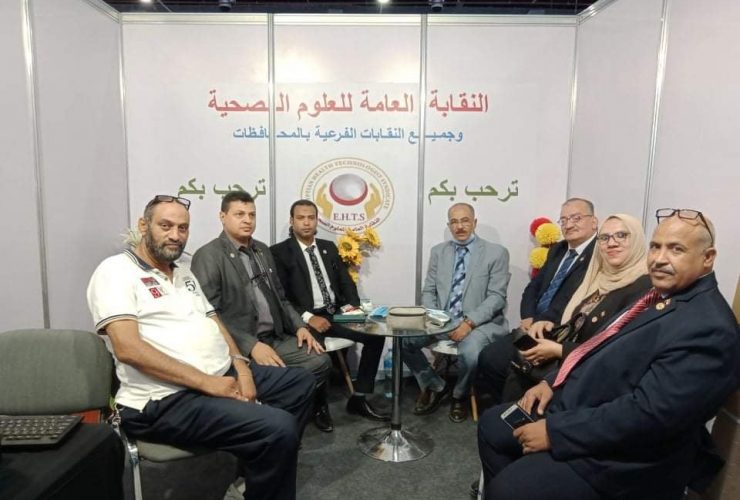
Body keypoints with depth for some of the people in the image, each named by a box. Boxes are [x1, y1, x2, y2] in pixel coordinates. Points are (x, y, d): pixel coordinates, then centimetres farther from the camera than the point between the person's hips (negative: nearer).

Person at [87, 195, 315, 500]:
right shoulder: (116, 271, -8)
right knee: (278, 428, -26)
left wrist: (240, 366, -4)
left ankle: (265, 469, 23)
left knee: (301, 383, 13)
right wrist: (207, 382, -22)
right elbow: (128, 348, -20)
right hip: (167, 398, -9)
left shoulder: (184, 274, 18)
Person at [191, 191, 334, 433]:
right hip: (239, 347, -6)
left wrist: (299, 326, 3)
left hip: (276, 338, 7)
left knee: (320, 361, -11)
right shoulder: (207, 257, -8)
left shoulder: (263, 250, 16)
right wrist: (251, 345, -24)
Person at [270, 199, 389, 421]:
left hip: (336, 313, 6)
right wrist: (308, 317, -22)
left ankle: (359, 398, -1)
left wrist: (351, 305, -7)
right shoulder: (279, 252, -2)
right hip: (306, 318, -5)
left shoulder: (329, 247, 16)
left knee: (376, 333, -12)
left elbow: (345, 281, 14)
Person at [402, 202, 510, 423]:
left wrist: (469, 322, -21)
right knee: (403, 338, -17)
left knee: (470, 353, -34)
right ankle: (434, 386, 8)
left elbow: (497, 297, -9)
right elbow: (428, 291, 10)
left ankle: (459, 396, 2)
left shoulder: (496, 253, -3)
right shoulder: (438, 251, 9)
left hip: (479, 323, -4)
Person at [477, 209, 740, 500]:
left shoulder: (708, 328, -23)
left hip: (622, 456, -9)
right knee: (491, 425, 11)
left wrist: (554, 432, -23)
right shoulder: (661, 297, 8)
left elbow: (646, 413, -29)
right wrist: (553, 383, 2)